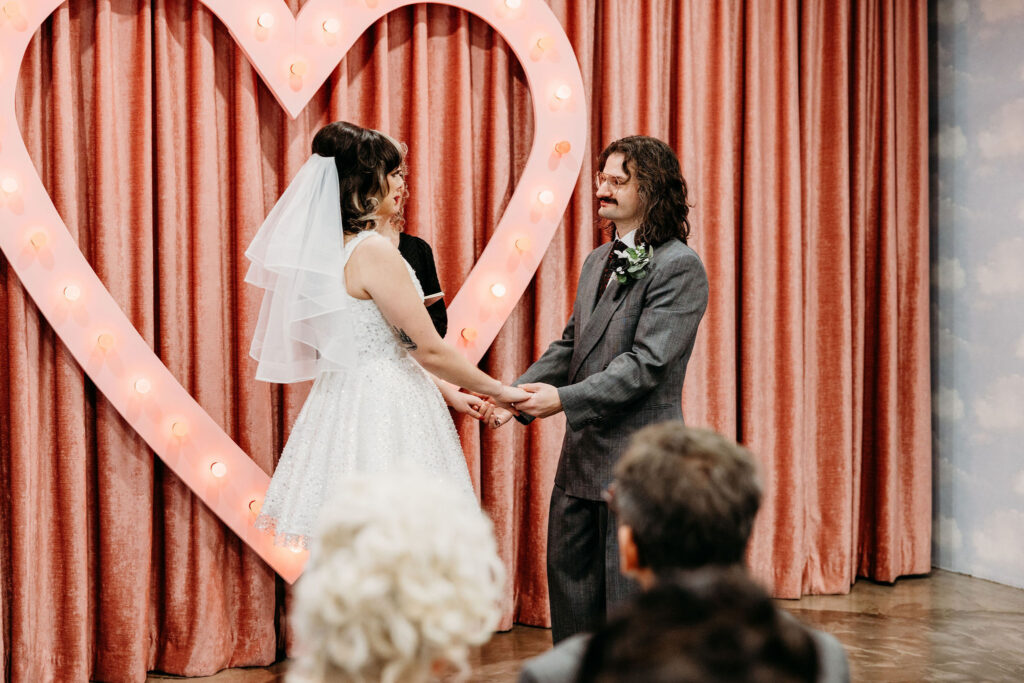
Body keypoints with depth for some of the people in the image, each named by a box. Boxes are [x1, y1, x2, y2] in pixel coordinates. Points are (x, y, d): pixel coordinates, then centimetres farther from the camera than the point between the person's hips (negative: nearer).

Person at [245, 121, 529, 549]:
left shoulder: (325, 250, 11)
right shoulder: (373, 251, -15)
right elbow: (429, 350, -13)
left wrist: (453, 394, 21)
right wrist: (498, 391, 1)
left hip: (342, 406, 9)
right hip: (383, 416, -9)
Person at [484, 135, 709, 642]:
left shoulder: (679, 266, -13)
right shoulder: (597, 262, 15)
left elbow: (646, 362, -20)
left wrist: (565, 399, -27)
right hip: (581, 454, 9)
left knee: (629, 596, -1)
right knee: (567, 574, 15)